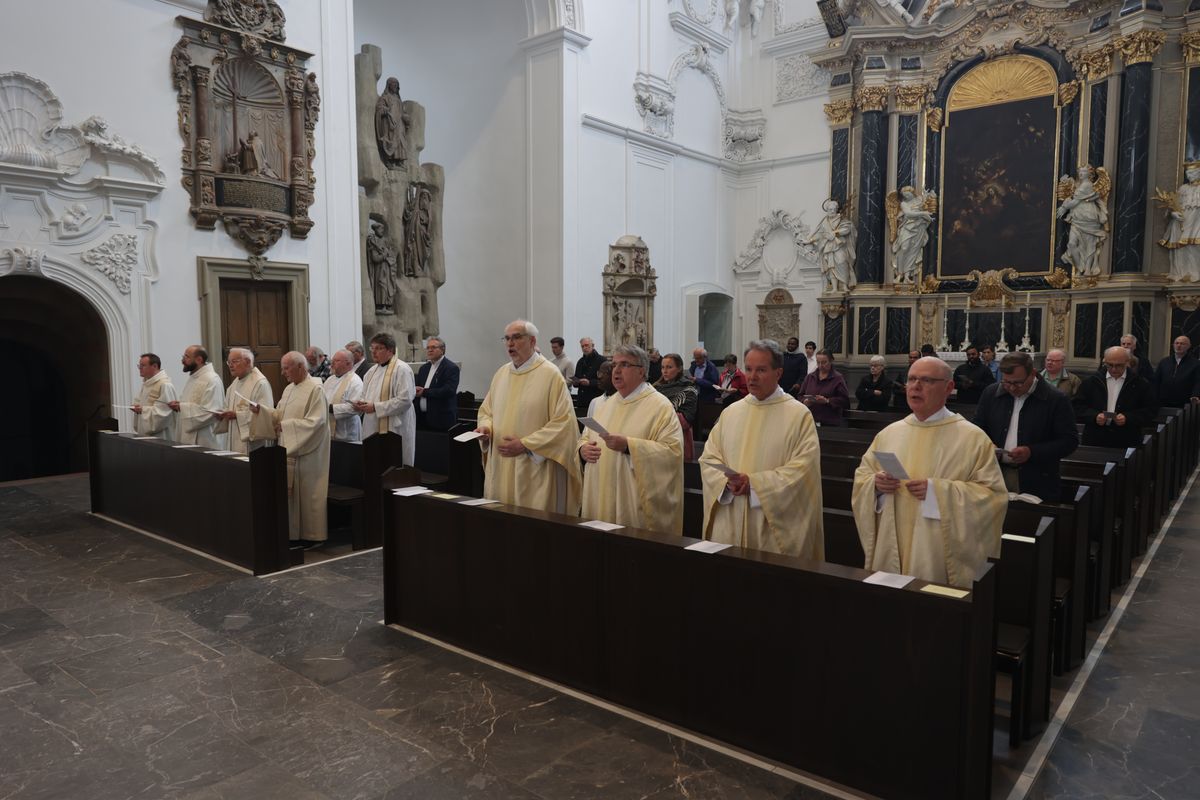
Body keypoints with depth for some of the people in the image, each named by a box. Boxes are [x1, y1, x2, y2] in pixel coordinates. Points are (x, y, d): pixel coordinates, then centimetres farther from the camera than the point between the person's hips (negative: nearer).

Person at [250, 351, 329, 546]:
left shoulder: (315, 389, -13)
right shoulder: (289, 389, 15)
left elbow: (316, 421, -19)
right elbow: (279, 415, 17)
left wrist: (287, 426, -18)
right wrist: (260, 411, 1)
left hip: (307, 450, -8)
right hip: (289, 449, 8)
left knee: (307, 492, 0)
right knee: (291, 492, 8)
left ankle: (312, 535, 10)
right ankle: (294, 532, 16)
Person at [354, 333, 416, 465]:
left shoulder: (401, 369, -10)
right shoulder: (372, 370, 15)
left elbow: (405, 400, -18)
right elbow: (366, 396, 24)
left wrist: (375, 407, -17)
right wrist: (361, 403, -1)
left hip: (393, 430, -7)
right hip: (372, 428, 7)